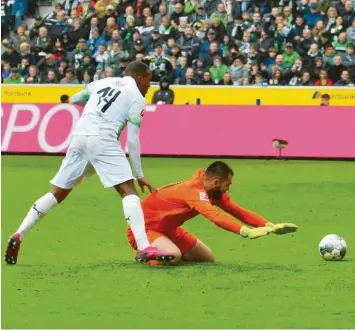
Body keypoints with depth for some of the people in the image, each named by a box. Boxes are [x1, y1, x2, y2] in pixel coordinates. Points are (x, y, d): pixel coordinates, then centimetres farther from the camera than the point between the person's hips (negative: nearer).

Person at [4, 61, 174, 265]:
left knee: (57, 193, 14)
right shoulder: (136, 98, 7)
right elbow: (132, 140, 2)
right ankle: (144, 248, -23)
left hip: (80, 136, 6)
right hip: (103, 140, -6)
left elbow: (75, 99, 38)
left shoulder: (103, 82, 23)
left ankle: (19, 235, 8)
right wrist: (140, 175, 7)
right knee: (129, 190, -9)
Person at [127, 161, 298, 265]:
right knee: (173, 257, -37)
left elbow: (238, 211, -4)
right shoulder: (194, 190, -33)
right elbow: (215, 216, -48)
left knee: (207, 258, 8)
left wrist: (270, 226, -16)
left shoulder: (214, 192, -3)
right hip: (144, 228, -9)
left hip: (167, 229, 9)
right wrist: (247, 232, -59)